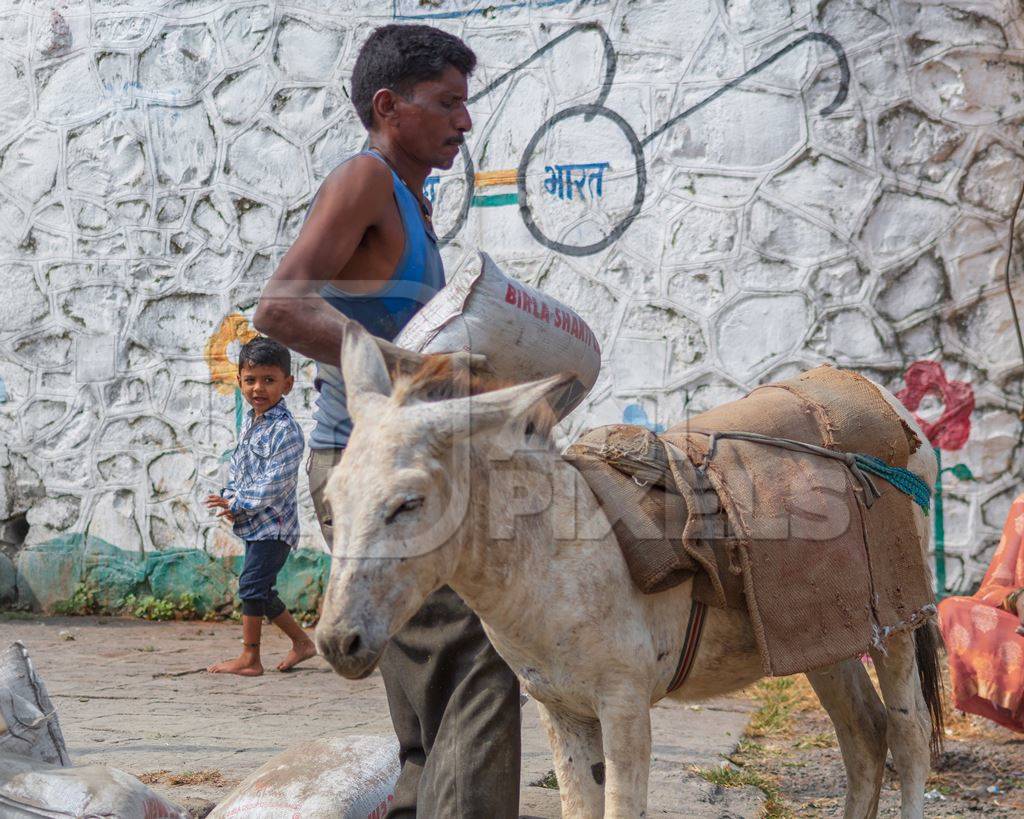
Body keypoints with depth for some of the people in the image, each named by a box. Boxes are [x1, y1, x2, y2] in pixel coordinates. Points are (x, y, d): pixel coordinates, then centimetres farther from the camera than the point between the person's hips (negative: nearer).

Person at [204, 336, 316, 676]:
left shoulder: (285, 431, -18)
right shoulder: (249, 423, 11)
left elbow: (272, 484, -22)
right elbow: (237, 464, 16)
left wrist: (238, 505, -16)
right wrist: (230, 497, -1)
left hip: (273, 524, -9)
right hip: (256, 524, 9)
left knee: (251, 585, -10)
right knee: (261, 591, 14)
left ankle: (249, 658, -2)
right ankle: (302, 641, 27)